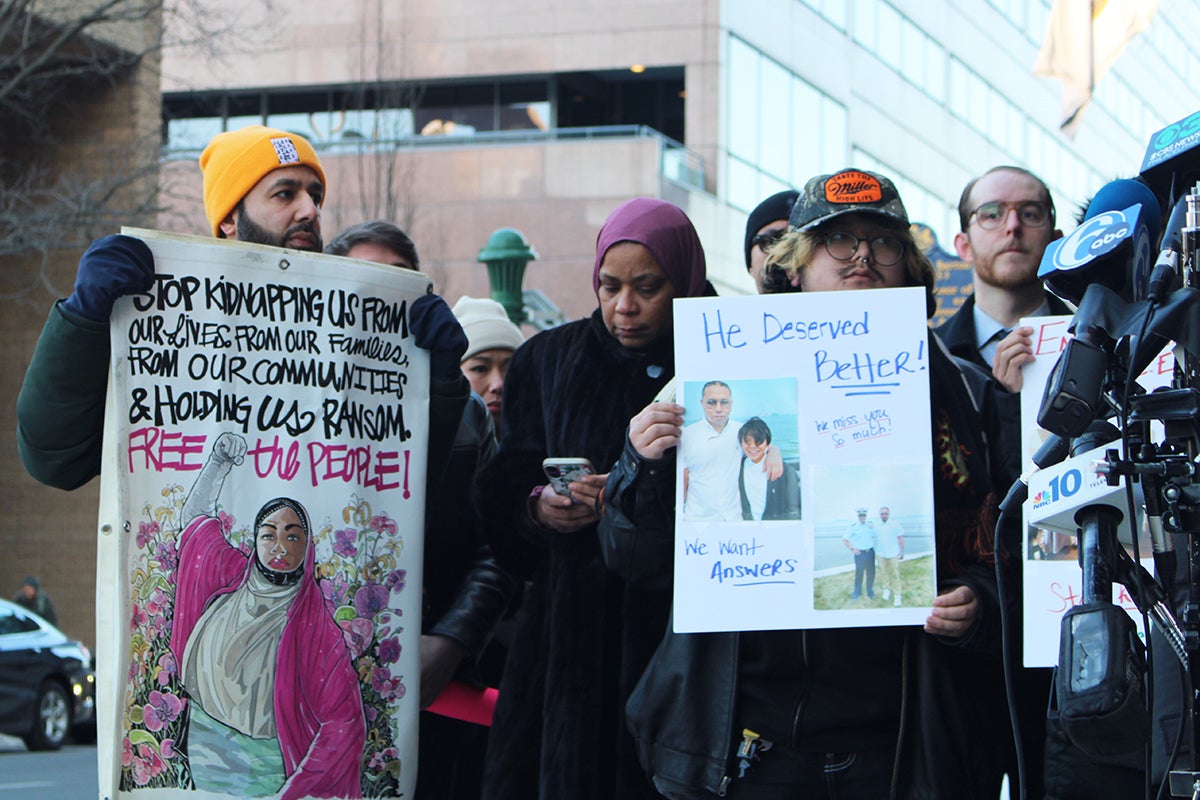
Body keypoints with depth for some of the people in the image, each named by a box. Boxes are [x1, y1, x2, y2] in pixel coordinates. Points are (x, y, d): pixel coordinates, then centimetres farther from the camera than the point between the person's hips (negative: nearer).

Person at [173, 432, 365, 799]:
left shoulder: (315, 625, -15)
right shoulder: (229, 575, 0)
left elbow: (343, 722, -17)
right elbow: (195, 516, 18)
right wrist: (219, 462, 4)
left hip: (264, 764, -4)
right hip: (205, 748, 4)